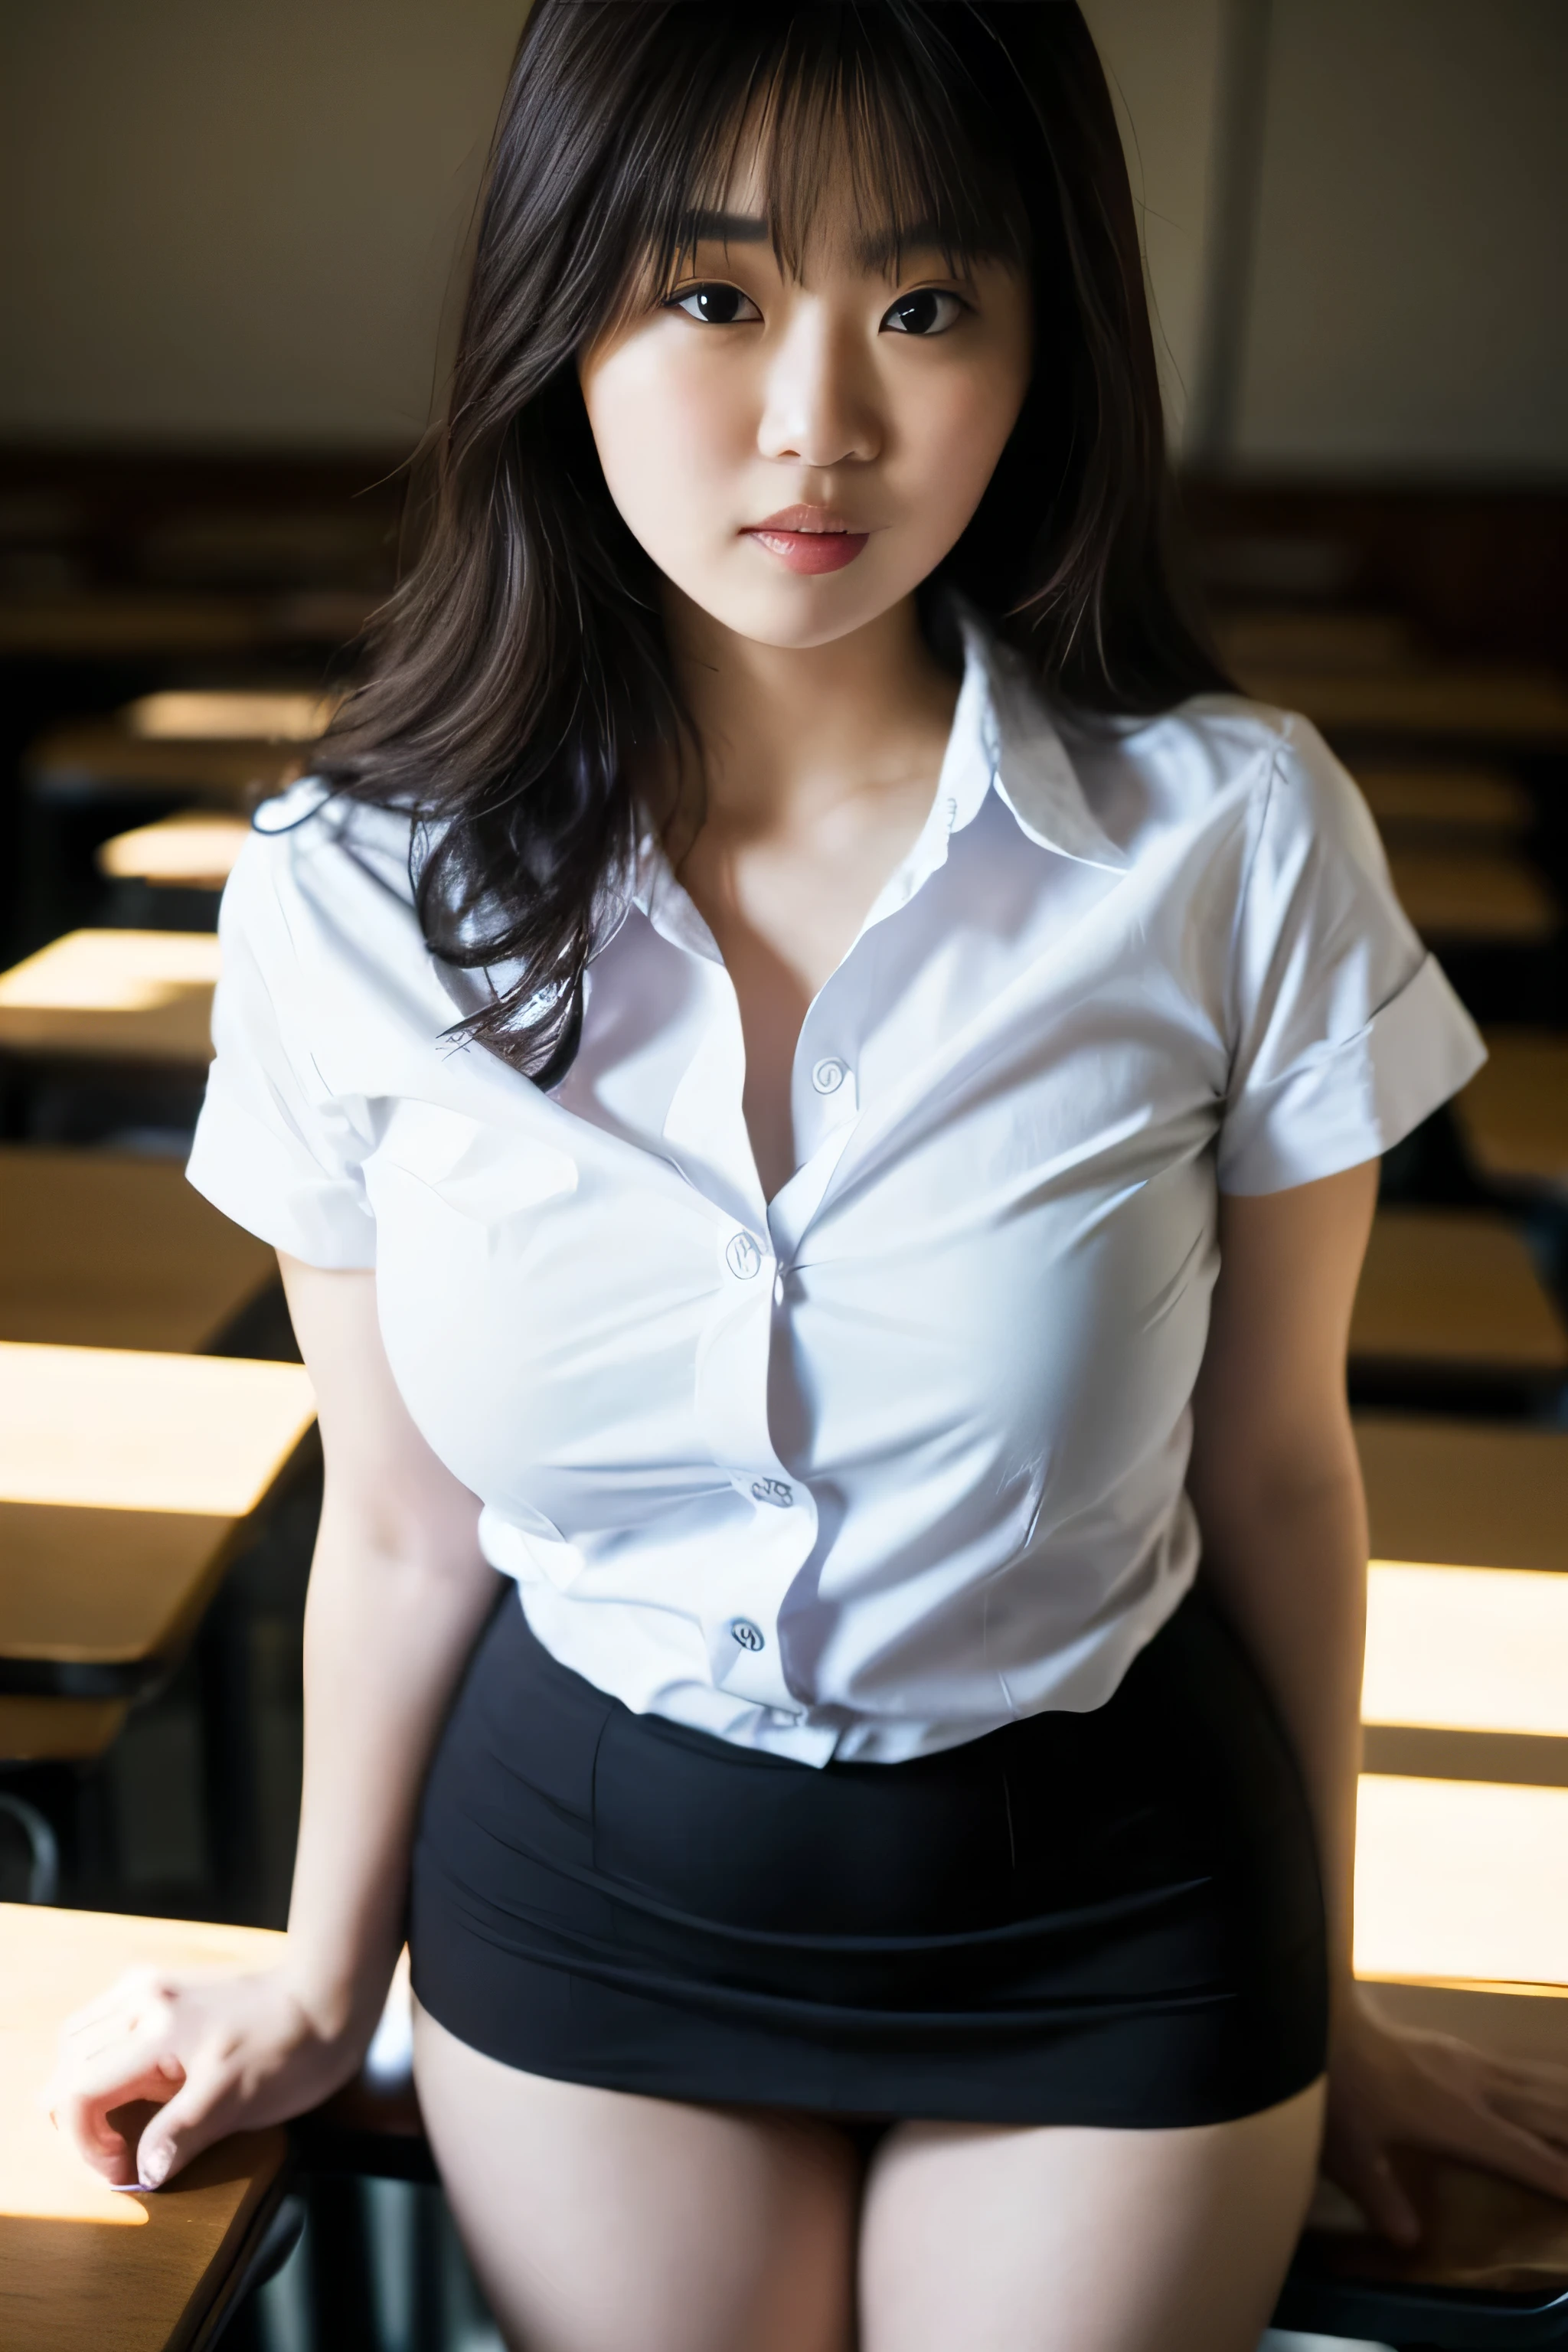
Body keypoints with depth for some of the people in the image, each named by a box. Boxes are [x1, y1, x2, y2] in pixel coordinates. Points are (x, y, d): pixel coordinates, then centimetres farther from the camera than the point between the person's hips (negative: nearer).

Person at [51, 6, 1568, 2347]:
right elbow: (402, 1535, -2)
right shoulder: (357, 902, -15)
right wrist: (326, 1981, 10)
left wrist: (1319, 1996, 7)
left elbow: (1275, 1467, -6)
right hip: (583, 1884, 1)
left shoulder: (1235, 841, -18)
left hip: (1109, 1914, 0)